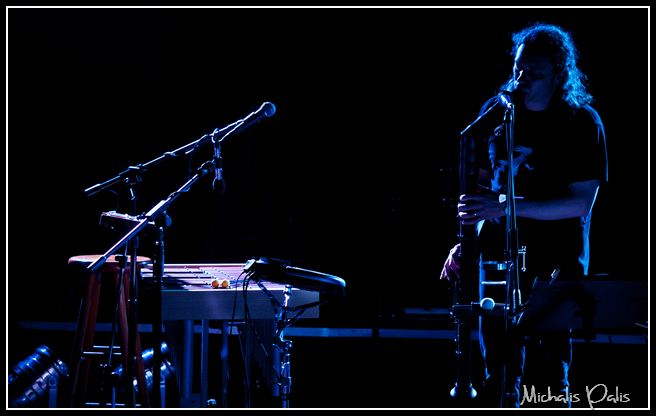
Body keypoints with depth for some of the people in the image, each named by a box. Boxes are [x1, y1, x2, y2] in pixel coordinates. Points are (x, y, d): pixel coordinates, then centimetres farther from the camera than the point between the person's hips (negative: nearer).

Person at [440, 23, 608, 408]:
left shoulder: (582, 123, -8)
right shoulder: (498, 111, 4)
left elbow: (581, 203, -15)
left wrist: (505, 206, -23)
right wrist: (464, 241, 1)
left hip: (557, 261, -4)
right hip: (499, 255, 4)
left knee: (550, 376, -6)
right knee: (500, 371, 6)